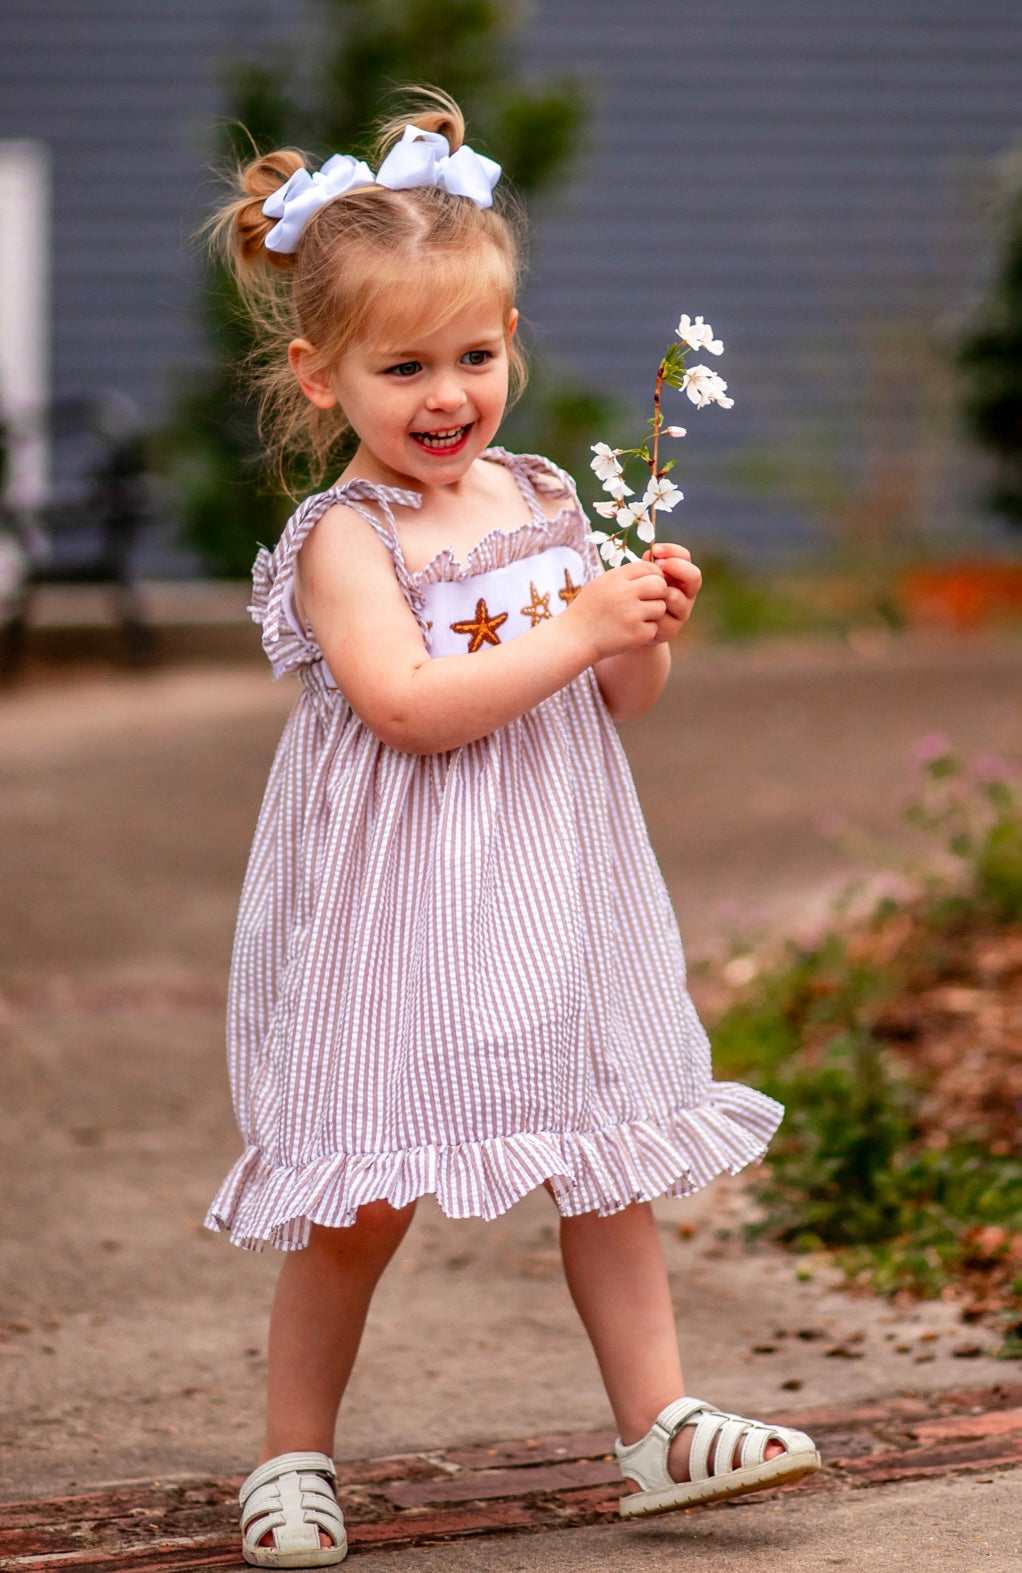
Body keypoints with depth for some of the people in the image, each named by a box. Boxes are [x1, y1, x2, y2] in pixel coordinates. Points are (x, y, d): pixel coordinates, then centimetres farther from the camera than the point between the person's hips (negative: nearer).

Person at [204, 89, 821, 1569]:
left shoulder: (545, 501, 7)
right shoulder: (344, 536, -12)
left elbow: (614, 705, 13)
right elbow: (410, 707, -25)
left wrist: (651, 631, -8)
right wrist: (579, 627, -24)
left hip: (552, 887, 6)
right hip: (403, 905, -6)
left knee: (609, 1159, 9)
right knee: (364, 1201, -1)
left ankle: (660, 1423, 16)